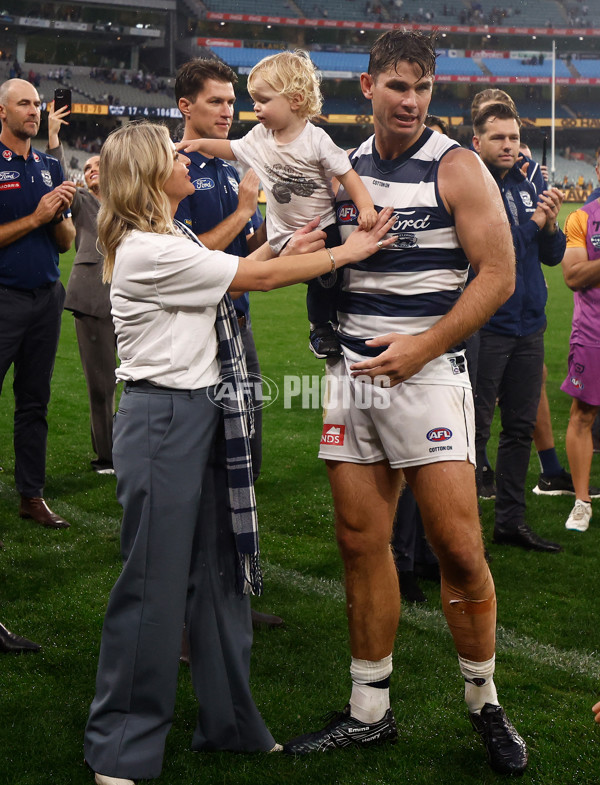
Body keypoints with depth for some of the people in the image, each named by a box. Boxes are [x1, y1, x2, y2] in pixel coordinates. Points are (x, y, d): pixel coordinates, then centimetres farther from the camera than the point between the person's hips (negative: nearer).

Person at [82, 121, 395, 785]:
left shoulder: (165, 241, 16)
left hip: (203, 418, 10)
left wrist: (283, 246, 13)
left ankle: (230, 723, 25)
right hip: (163, 421, -10)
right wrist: (344, 253, -3)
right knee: (154, 583, -2)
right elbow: (260, 278, -12)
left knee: (219, 573, 13)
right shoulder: (148, 251, -16)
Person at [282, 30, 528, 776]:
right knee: (361, 542, 7)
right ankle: (369, 711, 18)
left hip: (427, 373, -4)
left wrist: (422, 347, -16)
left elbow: (498, 275, -9)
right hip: (351, 373, 5)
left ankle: (484, 703, 14)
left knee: (457, 547, -6)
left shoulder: (456, 169, -4)